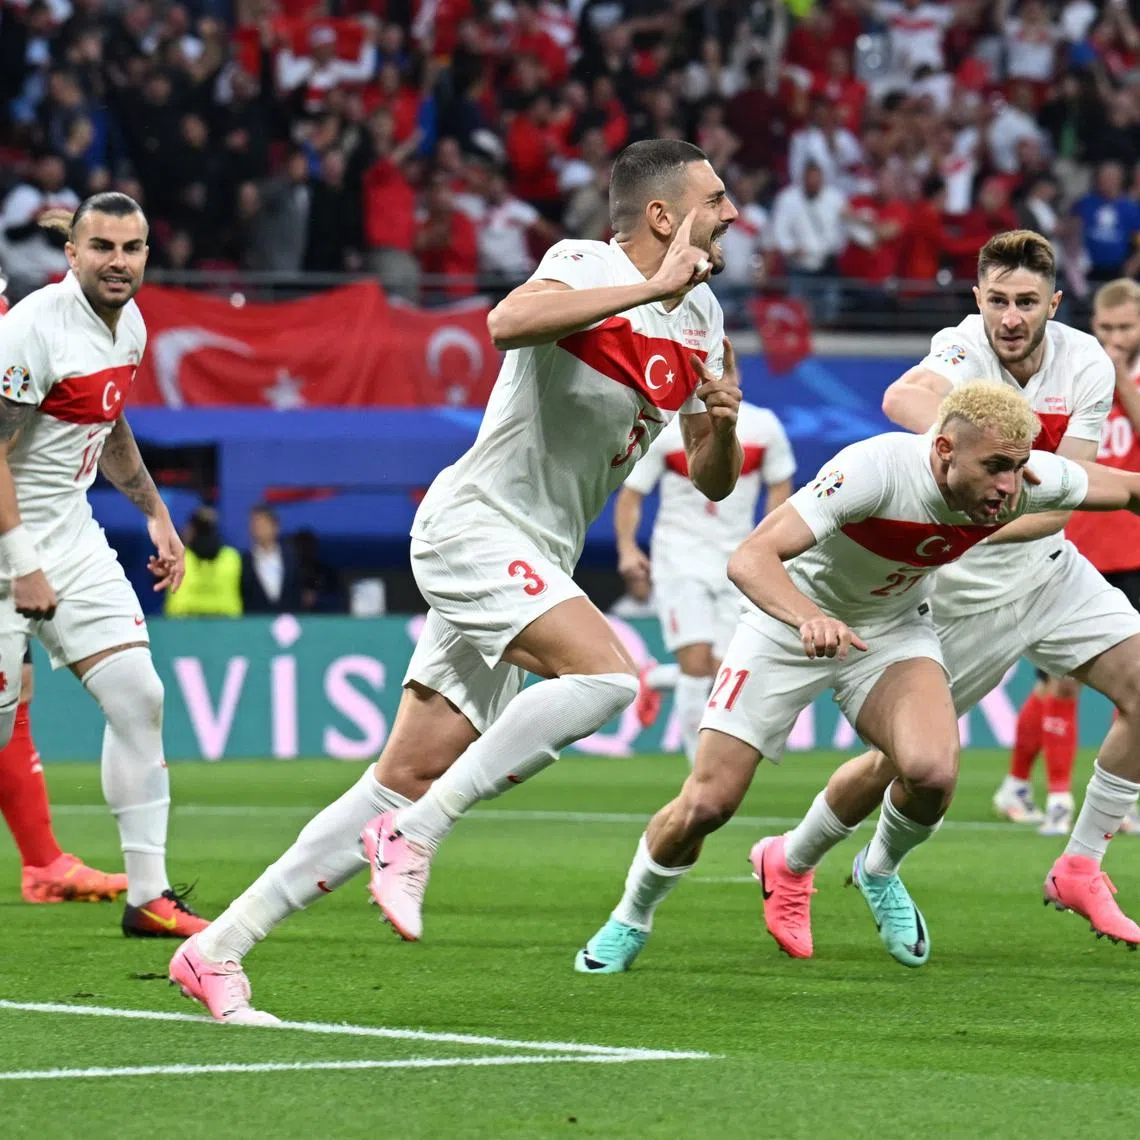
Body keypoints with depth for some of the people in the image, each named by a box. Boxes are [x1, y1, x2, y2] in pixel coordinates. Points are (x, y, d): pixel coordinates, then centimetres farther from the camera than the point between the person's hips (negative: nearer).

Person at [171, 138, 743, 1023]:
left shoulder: (700, 315, 12)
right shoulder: (586, 265, -11)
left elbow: (712, 482, 16)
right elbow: (509, 322, -35)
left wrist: (722, 423, -6)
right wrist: (652, 288, -32)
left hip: (535, 565, 8)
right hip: (475, 524, -8)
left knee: (408, 782, 3)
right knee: (608, 674, -29)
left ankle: (218, 949, 6)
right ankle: (413, 838, -19)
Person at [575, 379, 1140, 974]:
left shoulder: (1023, 478, -22)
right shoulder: (876, 468, -37)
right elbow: (750, 558, -44)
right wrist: (810, 620, -60)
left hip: (895, 630, 3)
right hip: (792, 619, -3)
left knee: (932, 772, -25)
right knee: (707, 803, -6)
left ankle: (878, 870, 9)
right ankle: (630, 920, 25)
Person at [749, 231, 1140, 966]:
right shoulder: (965, 351, -23)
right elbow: (905, 398, -46)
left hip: (1048, 570, 5)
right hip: (960, 593, -5)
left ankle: (1081, 870, 4)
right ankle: (791, 865, 28)